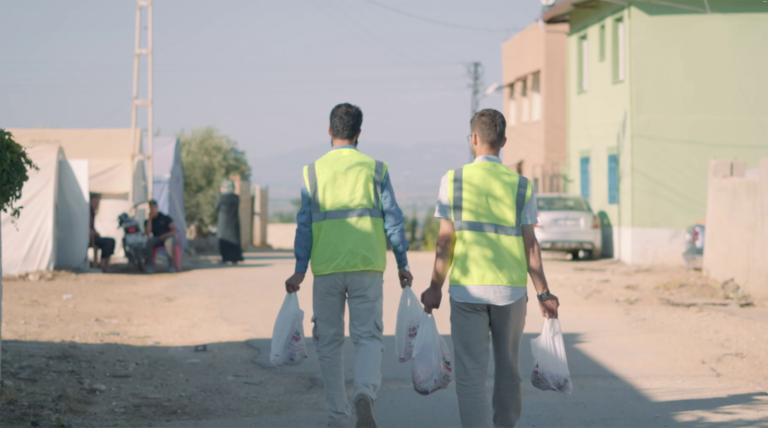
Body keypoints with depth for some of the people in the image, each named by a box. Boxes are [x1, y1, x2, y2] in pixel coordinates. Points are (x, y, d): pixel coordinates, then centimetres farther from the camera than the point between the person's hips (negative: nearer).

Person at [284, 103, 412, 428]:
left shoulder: (313, 171, 3)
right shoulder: (375, 169, 3)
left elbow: (305, 224, 0)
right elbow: (392, 219, 1)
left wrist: (300, 271, 3)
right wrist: (402, 264, 9)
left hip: (326, 269, 1)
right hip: (366, 267, 0)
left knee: (329, 344, 9)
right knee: (368, 337, 2)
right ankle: (365, 393, -26)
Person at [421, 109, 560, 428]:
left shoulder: (453, 180, -2)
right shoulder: (521, 185, 1)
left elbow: (445, 240, -4)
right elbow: (530, 245, -1)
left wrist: (435, 288, 3)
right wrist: (543, 294, 4)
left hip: (467, 290, -2)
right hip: (511, 292, 2)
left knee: (470, 376, 0)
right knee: (508, 369, 18)